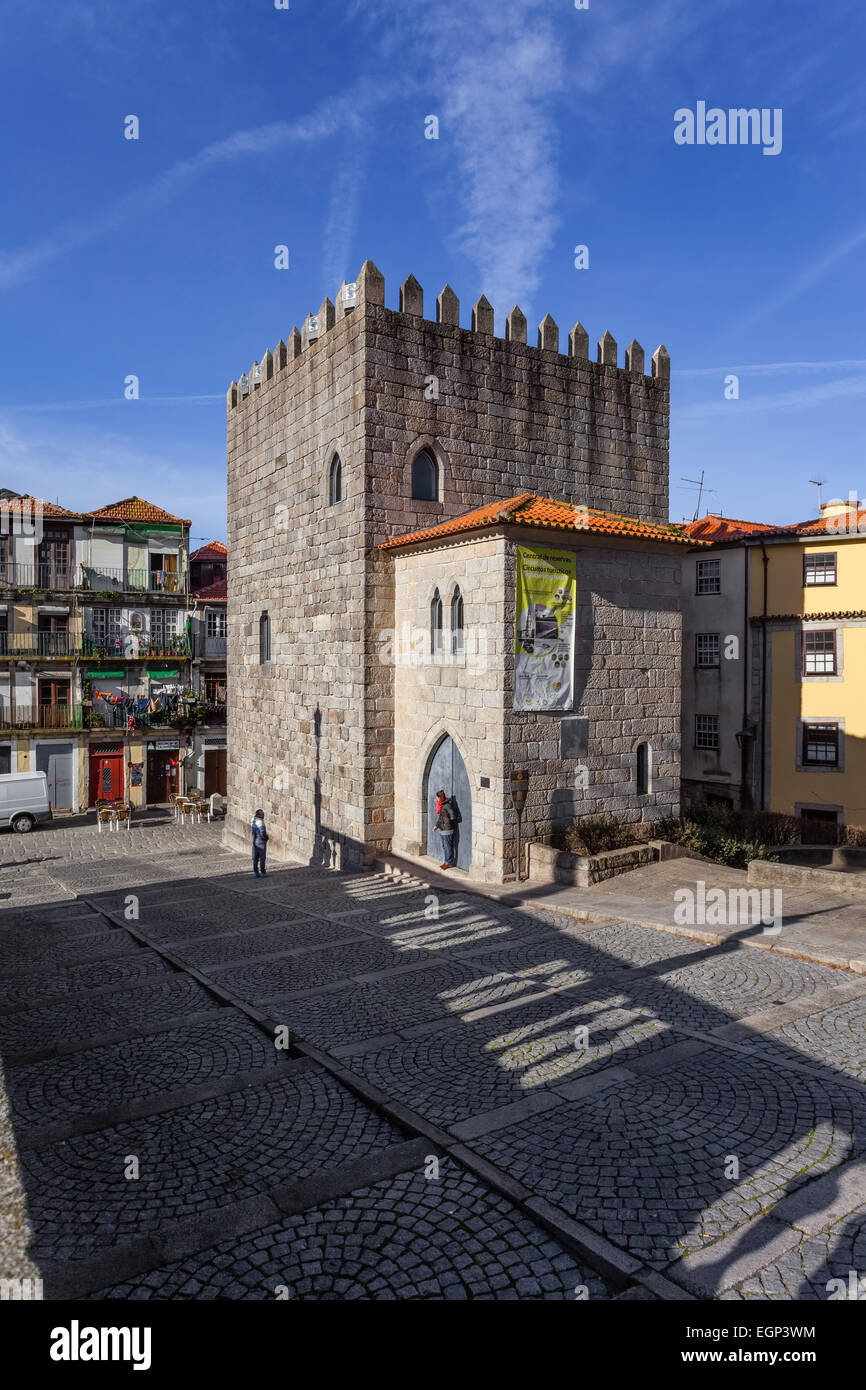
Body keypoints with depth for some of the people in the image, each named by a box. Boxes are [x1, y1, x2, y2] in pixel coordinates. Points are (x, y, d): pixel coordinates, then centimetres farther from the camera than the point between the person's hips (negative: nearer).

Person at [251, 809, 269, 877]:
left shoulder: (253, 820, 4)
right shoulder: (260, 822, -21)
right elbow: (263, 832, -28)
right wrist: (266, 837, -10)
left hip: (255, 841, 8)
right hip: (261, 841, -8)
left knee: (255, 857, 11)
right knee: (262, 857, 1)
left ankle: (256, 872, 13)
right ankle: (263, 872, 4)